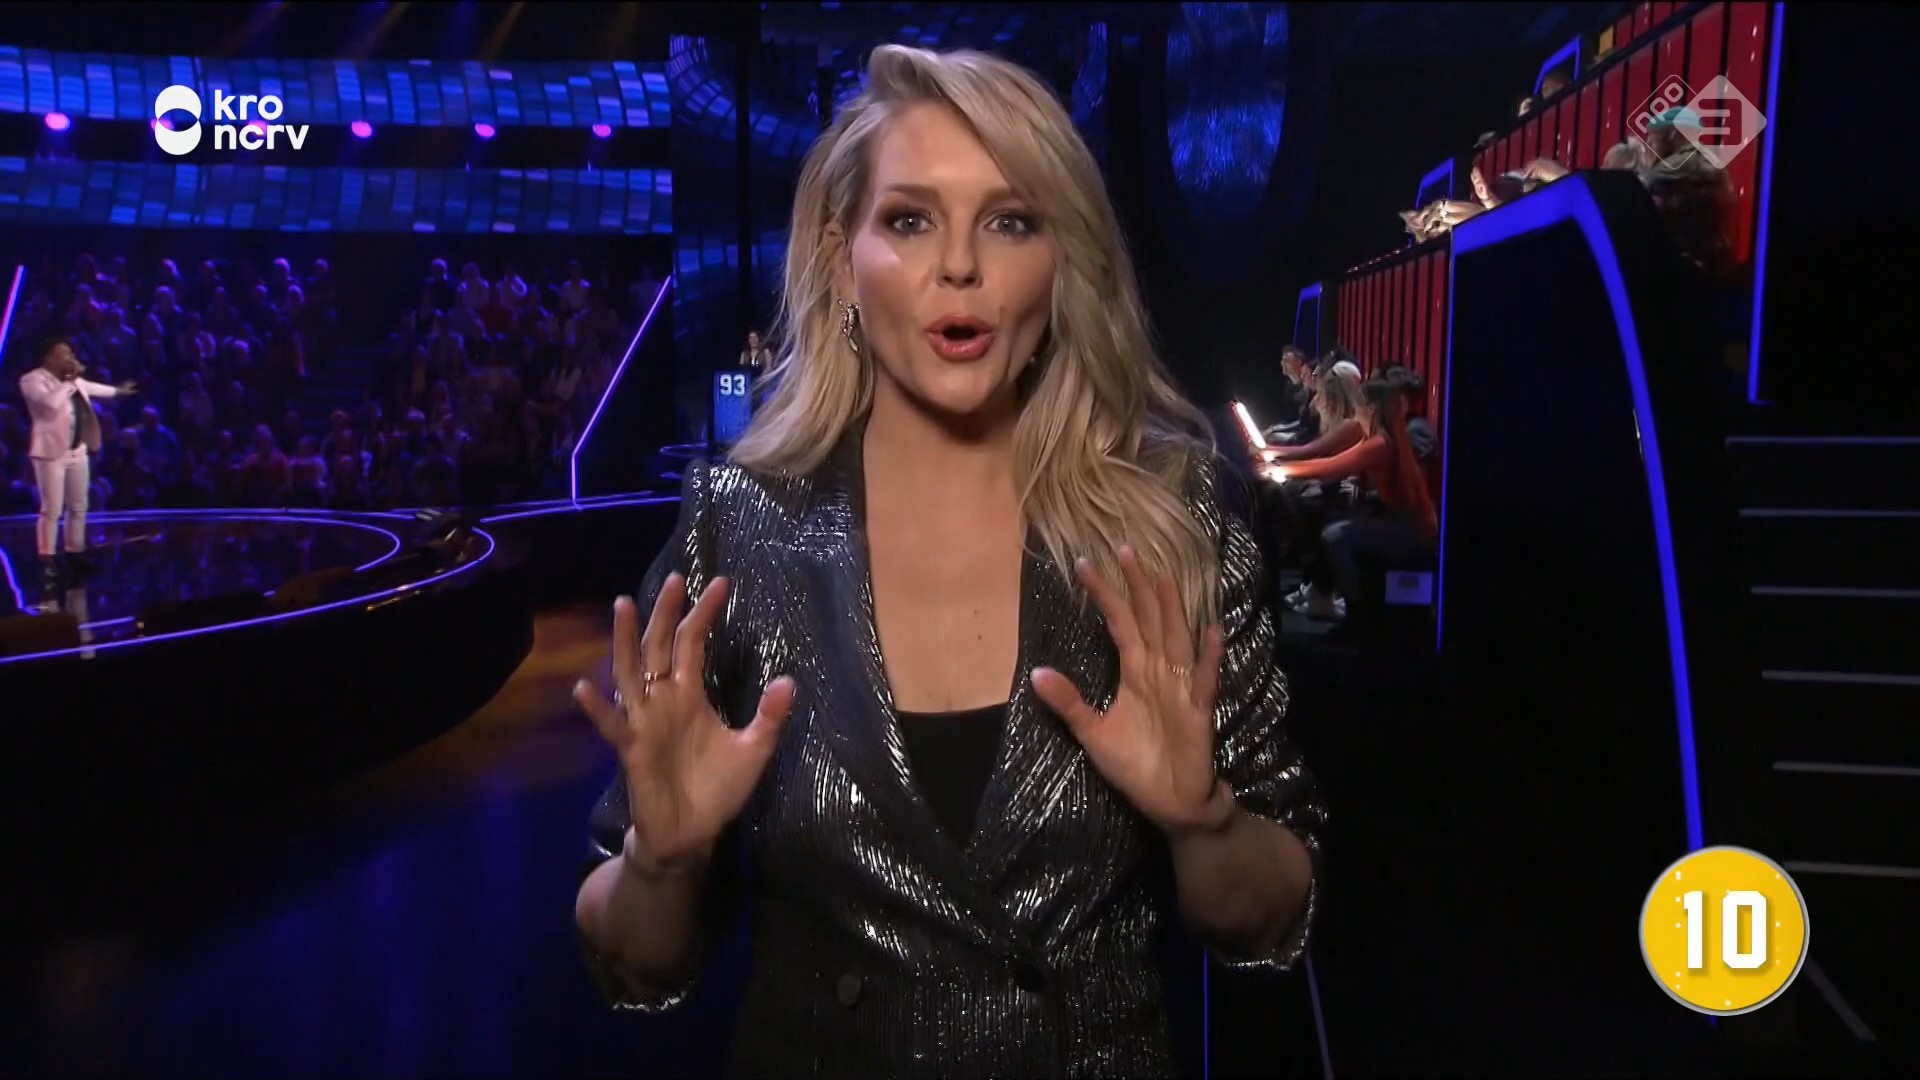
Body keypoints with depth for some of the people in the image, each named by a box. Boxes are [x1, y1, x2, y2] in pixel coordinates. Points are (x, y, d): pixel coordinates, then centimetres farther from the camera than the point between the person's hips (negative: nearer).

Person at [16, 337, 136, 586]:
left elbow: (90, 387, 36)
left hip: (77, 451, 8)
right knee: (51, 510, -9)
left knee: (79, 507, 13)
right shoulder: (33, 380, -11)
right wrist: (69, 381, -16)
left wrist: (117, 391, 52)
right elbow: (51, 402, -29)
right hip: (51, 452, -8)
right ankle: (47, 562, -3)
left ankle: (75, 555, 24)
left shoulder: (73, 380, 14)